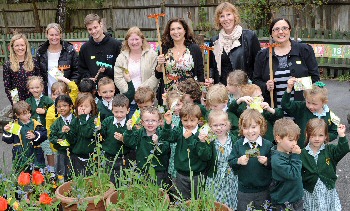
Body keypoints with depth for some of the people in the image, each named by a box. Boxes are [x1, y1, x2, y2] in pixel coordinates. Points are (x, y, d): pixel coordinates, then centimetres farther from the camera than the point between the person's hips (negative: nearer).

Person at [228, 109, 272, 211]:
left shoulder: (268, 145, -7)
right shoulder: (238, 144, -3)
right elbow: (230, 162, -3)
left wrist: (267, 162, -24)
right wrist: (238, 161, -22)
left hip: (263, 190, -1)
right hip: (244, 190, 1)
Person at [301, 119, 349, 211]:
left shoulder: (329, 150, -2)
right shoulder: (302, 154, -6)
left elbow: (343, 150, -19)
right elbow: (299, 174, -1)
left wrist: (342, 136, -28)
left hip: (328, 190, 1)